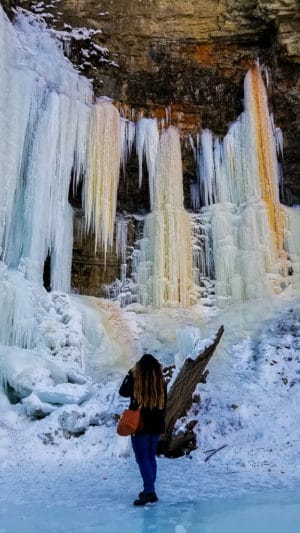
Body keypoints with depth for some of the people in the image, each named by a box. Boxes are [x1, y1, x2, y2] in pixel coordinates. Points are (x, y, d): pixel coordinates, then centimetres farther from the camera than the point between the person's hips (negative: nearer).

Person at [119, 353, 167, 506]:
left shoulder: (135, 380, -15)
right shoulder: (161, 382, -1)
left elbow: (123, 392, 4)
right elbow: (164, 404, 7)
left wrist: (130, 373, 11)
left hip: (140, 425, -5)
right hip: (156, 426, 5)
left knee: (142, 458, -1)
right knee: (151, 457, 16)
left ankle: (149, 490, -10)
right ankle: (150, 490, 24)